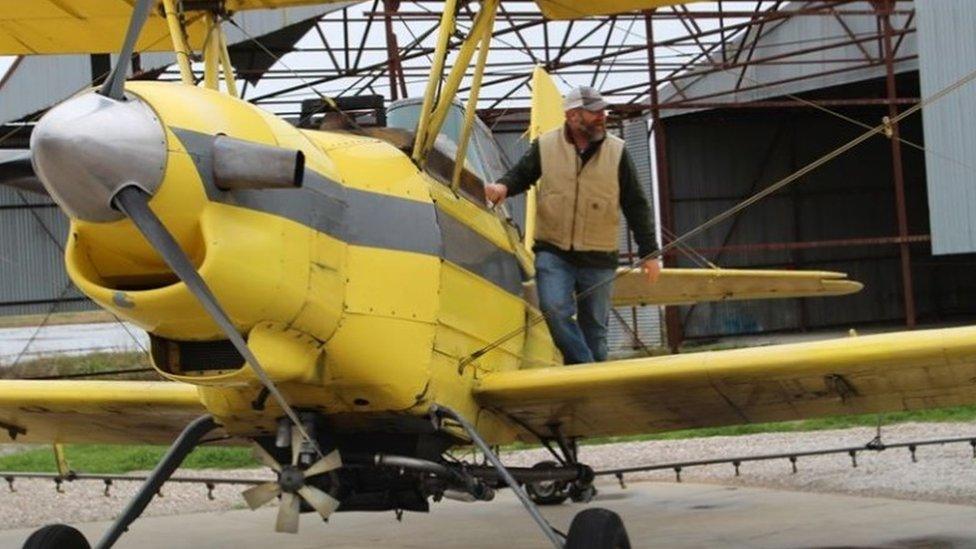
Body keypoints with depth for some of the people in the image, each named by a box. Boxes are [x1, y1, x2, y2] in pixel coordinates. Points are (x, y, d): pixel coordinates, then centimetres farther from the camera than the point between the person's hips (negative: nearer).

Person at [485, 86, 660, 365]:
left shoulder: (617, 151, 3)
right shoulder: (545, 146, 1)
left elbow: (636, 205, 6)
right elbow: (521, 175, 14)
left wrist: (649, 253, 4)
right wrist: (504, 186, -11)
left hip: (598, 258, 1)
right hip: (553, 252, -1)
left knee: (594, 327, 6)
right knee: (555, 310, -22)